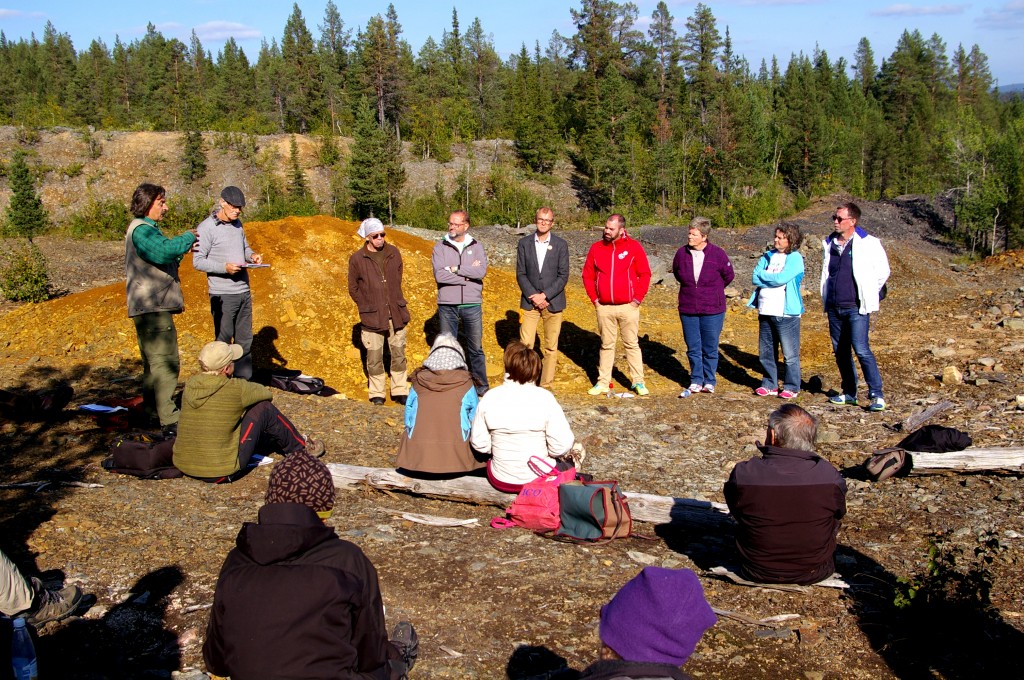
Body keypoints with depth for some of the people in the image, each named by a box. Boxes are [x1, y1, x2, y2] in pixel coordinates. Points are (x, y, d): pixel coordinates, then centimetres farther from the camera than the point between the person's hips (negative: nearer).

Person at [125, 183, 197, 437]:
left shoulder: (144, 229, 21)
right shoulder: (141, 229, -13)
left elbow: (162, 260, 23)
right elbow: (164, 251, -31)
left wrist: (181, 250, 8)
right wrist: (188, 238, -15)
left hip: (151, 307, 11)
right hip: (152, 307, -11)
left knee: (154, 362, 19)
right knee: (165, 361, -14)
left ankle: (153, 411, 30)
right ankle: (169, 420, -17)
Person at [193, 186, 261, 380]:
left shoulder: (237, 224, 12)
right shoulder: (206, 227, -10)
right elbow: (198, 261, -12)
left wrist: (252, 255, 0)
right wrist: (225, 267, -24)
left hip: (244, 292, 7)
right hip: (222, 295, -7)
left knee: (245, 339, 11)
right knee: (223, 340, -2)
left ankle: (244, 381, 19)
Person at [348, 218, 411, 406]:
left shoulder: (393, 253, 4)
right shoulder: (357, 259, -5)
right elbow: (353, 288, 5)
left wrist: (396, 303, 12)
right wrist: (367, 306, 2)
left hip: (396, 313, 3)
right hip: (372, 317, -3)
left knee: (398, 354, 9)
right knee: (374, 356, 4)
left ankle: (400, 391, 20)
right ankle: (377, 394, 17)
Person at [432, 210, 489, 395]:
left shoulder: (476, 247, 4)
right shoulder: (440, 247, 1)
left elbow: (481, 271, -13)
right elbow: (439, 275, -13)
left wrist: (455, 269, -13)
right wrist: (468, 272, -12)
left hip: (472, 305, 0)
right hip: (447, 305, 0)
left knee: (476, 348, 8)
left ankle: (482, 386, 18)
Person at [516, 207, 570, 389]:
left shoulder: (561, 244, 3)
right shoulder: (524, 243, 6)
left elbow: (563, 276, -2)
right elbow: (520, 274, 2)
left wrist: (545, 295, -12)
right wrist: (533, 296, -10)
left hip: (553, 302, 0)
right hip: (529, 301, 0)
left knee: (551, 347, 3)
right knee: (525, 344, -5)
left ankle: (546, 385, 10)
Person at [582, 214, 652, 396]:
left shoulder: (634, 247, -4)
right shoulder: (596, 248, 3)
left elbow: (645, 274, -2)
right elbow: (588, 275, 10)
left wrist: (638, 298, -6)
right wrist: (594, 298, 3)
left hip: (628, 306, -2)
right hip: (604, 307, 2)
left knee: (632, 344, 4)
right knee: (606, 345, 10)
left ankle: (638, 382, 11)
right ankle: (603, 382, 14)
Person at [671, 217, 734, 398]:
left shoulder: (717, 254, -10)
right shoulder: (682, 253, -3)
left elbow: (729, 276, 6)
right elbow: (677, 273, 17)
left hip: (712, 310, -3)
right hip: (688, 309, 3)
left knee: (710, 349, 7)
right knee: (693, 349, 9)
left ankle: (709, 382, 20)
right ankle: (696, 382, 20)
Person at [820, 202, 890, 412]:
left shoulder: (868, 244, -8)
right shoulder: (829, 244, 10)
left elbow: (883, 272, 0)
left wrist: (868, 296, 4)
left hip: (856, 308, -6)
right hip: (834, 308, 6)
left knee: (861, 350, -14)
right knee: (840, 351, 10)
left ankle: (876, 395, -9)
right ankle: (849, 393, 21)